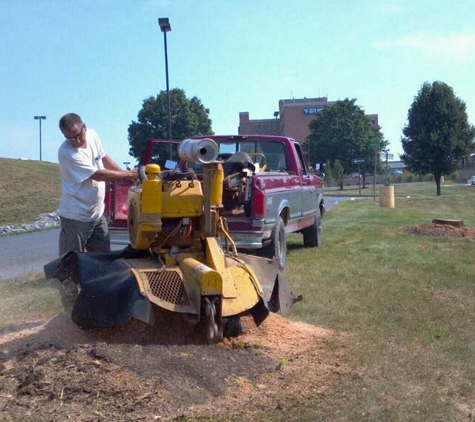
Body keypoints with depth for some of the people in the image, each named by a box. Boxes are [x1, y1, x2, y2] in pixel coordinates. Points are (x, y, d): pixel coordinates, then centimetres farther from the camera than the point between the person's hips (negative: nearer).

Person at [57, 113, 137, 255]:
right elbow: (98, 175, -23)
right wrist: (127, 174, -14)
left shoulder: (92, 135, -3)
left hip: (97, 214, 7)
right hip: (76, 217, -7)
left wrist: (125, 174, 7)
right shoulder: (66, 152, -25)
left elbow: (104, 158, 16)